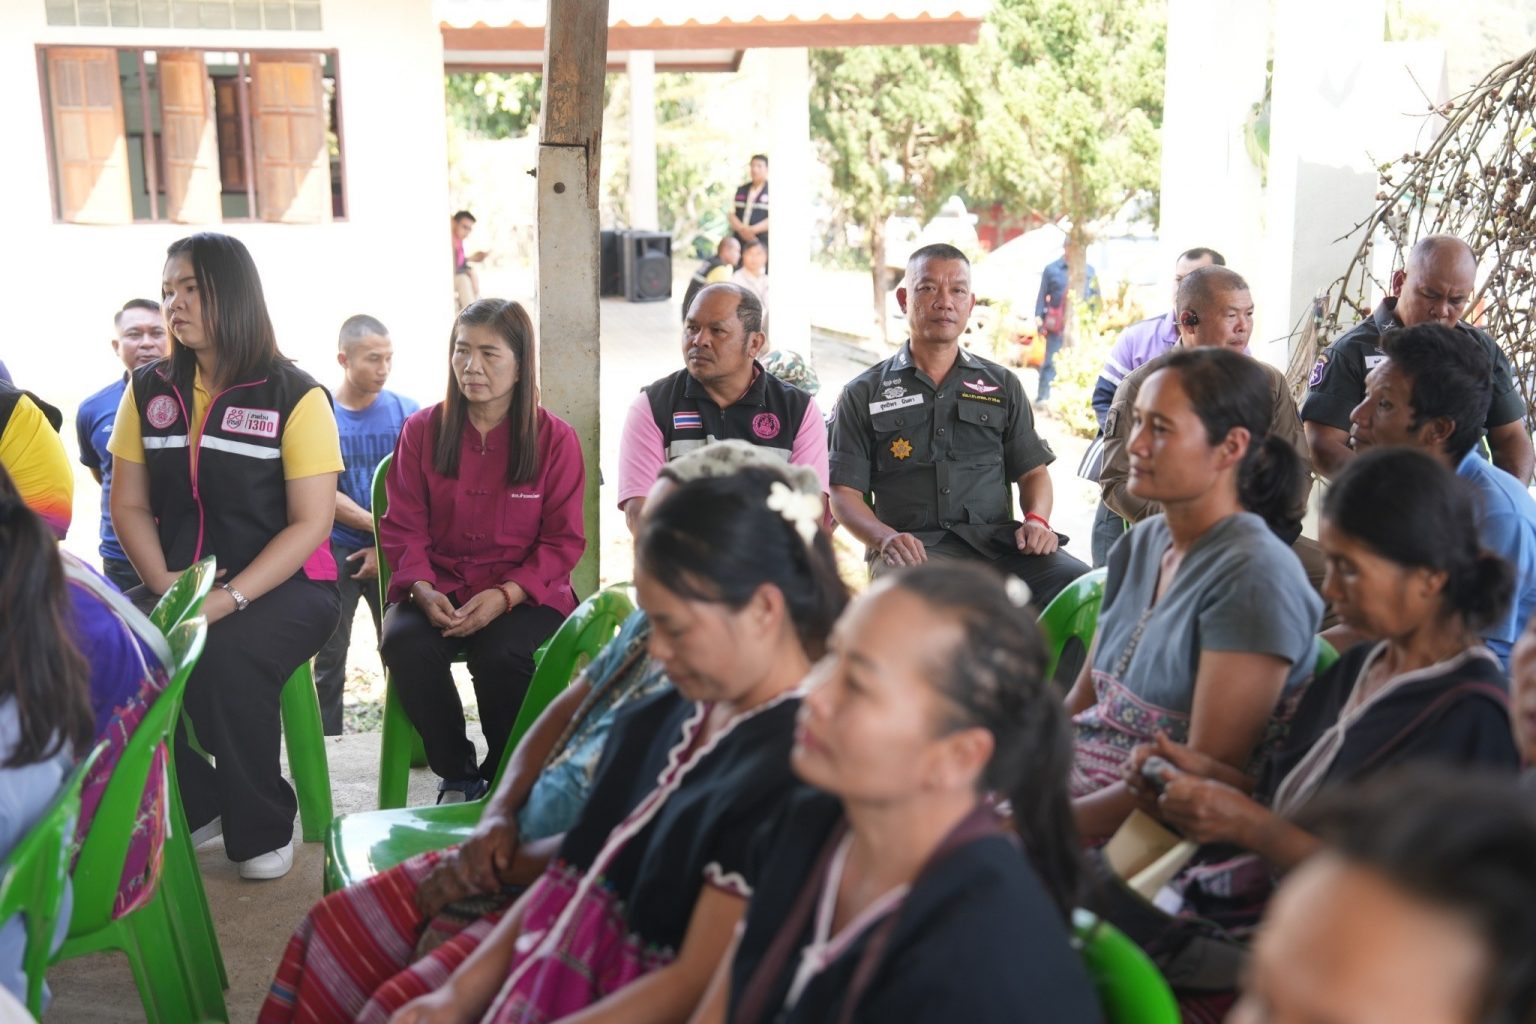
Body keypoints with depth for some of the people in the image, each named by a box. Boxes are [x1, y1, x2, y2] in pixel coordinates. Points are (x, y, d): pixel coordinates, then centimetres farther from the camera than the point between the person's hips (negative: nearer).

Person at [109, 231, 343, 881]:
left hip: (284, 584, -4)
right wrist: (162, 584, -11)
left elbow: (311, 523, -11)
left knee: (227, 657, -35)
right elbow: (129, 505, 7)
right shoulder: (149, 391, 9)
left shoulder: (295, 396, -6)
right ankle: (194, 807, -3)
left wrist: (227, 600, -21)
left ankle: (263, 829, -9)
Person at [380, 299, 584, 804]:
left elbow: (564, 540, -1)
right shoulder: (422, 430, 8)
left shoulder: (555, 438, 1)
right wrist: (423, 590, -15)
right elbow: (403, 528, 5)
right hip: (439, 589, 2)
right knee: (403, 642, -30)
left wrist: (504, 595, -17)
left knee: (502, 652, -34)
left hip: (525, 595, -2)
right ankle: (457, 776, -7)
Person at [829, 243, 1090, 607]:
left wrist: (1037, 519, -1)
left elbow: (1033, 472, 22)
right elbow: (844, 492, 6)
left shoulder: (1002, 385, 21)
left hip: (995, 540, 3)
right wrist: (886, 537, -14)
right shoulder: (863, 394, 13)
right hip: (914, 547, -3)